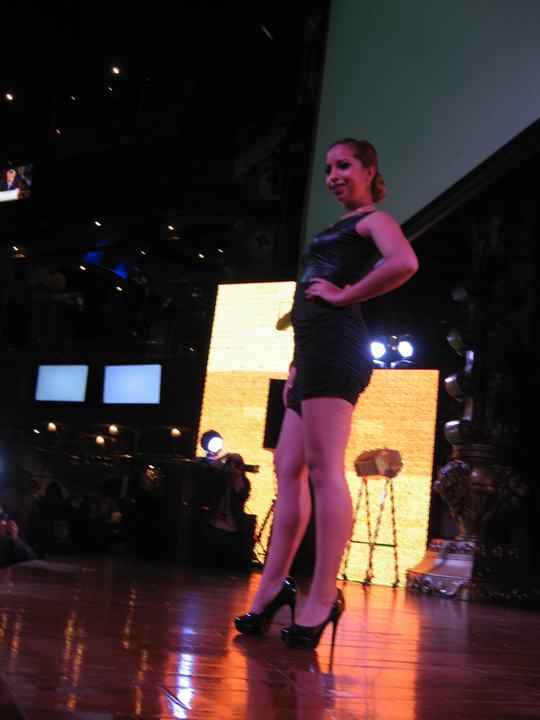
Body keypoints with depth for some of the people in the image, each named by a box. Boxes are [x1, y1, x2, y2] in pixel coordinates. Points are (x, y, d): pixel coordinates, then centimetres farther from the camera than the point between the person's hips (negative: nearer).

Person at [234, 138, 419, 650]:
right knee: (288, 470, 6)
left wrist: (344, 294, -12)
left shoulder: (374, 219, 4)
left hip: (336, 344, -10)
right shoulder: (338, 229, 30)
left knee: (323, 468, -14)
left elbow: (404, 263, -20)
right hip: (314, 351, 10)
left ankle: (323, 599, -11)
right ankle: (272, 589, 11)